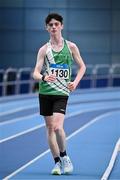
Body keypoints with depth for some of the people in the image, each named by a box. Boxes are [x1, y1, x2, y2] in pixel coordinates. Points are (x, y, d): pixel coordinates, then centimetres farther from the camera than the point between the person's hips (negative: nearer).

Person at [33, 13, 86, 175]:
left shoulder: (71, 47, 3)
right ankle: (57, 162, 14)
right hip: (45, 92, 2)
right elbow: (35, 73, -5)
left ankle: (64, 157, 4)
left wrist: (75, 82, -3)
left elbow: (82, 66, 14)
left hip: (62, 93, -2)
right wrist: (43, 78, -28)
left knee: (57, 127, -17)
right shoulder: (44, 49, 2)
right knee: (50, 128, 5)